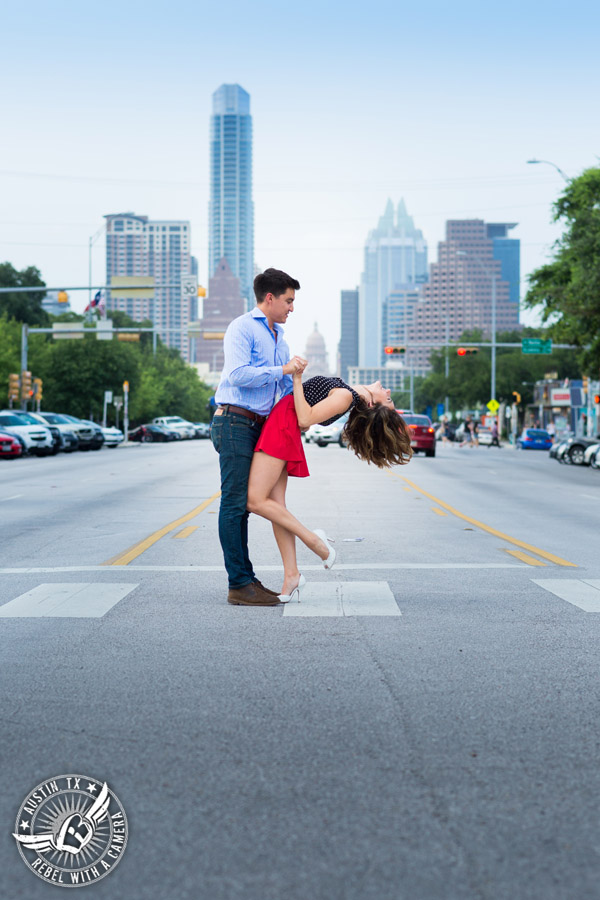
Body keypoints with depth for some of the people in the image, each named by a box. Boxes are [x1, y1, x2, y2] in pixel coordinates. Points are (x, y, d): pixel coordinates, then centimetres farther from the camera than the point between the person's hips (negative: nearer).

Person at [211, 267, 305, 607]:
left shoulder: (278, 336, 24)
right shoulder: (242, 328, -5)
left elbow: (285, 385, 27)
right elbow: (238, 374, -18)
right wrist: (283, 370, -14)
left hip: (259, 425, 9)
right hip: (235, 422, -9)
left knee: (244, 504, 10)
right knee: (235, 503, -8)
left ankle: (247, 579, 12)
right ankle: (239, 585, -8)